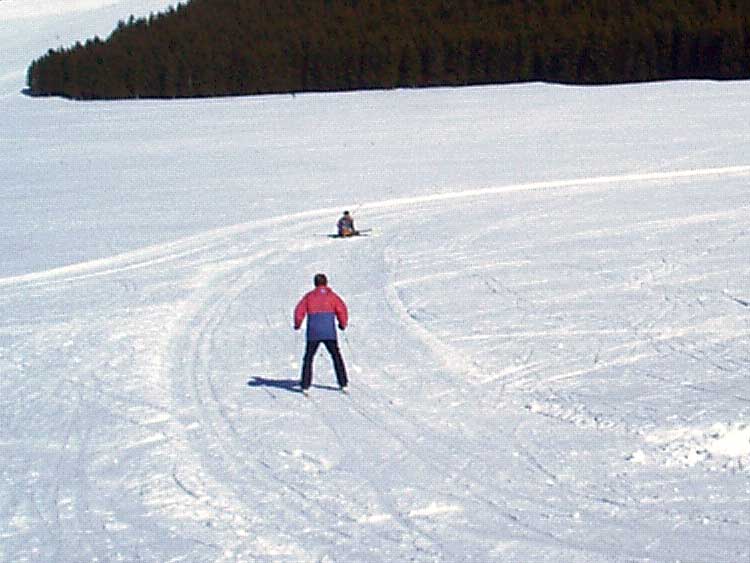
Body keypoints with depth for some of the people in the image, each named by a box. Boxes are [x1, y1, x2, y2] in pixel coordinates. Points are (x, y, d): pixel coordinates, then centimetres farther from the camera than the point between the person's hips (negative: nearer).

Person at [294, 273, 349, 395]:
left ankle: (305, 386, 3)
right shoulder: (332, 296, 6)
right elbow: (342, 310, -4)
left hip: (313, 333, 0)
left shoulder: (309, 296, 7)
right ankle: (343, 384, 7)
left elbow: (299, 311, -1)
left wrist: (297, 324, 15)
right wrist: (343, 324, 13)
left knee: (308, 358, 11)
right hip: (329, 333, 0)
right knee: (336, 357, 12)